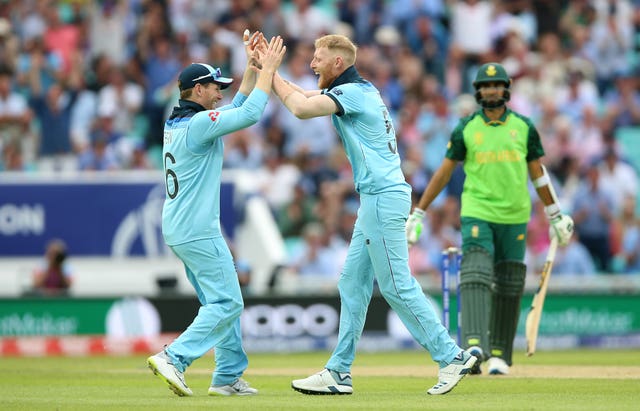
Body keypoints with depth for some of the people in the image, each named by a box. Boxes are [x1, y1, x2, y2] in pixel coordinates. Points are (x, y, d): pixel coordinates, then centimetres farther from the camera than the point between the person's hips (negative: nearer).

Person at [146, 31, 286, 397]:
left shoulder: (177, 123, 14)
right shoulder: (199, 123, -15)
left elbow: (237, 109, 23)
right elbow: (250, 114, -22)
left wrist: (253, 67, 19)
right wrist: (268, 69, -12)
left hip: (177, 229, 10)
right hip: (198, 230, -10)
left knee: (222, 301, 15)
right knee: (227, 302, -9)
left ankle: (229, 376, 15)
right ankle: (174, 358, -18)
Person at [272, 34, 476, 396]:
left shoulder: (353, 93, -13)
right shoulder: (357, 90, 17)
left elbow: (301, 109, -23)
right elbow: (303, 97, 23)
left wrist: (271, 74, -9)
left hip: (384, 200, -10)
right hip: (376, 200, 10)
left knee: (398, 286, -9)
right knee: (353, 283, 10)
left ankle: (451, 356, -6)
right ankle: (339, 373, 12)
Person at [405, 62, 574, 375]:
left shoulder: (524, 127, 6)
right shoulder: (465, 129, 2)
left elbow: (538, 173, 12)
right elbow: (444, 172, 5)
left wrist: (556, 217, 14)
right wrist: (417, 214, 3)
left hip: (515, 217, 2)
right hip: (476, 213, -2)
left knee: (508, 287, 5)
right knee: (475, 276, -20)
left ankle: (500, 355, 16)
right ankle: (474, 346, -33)